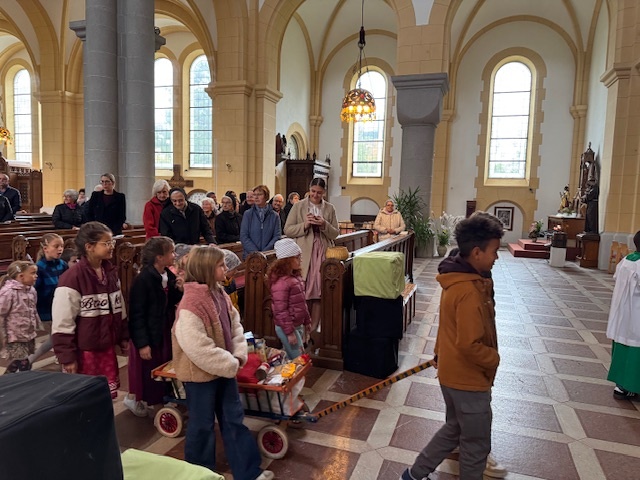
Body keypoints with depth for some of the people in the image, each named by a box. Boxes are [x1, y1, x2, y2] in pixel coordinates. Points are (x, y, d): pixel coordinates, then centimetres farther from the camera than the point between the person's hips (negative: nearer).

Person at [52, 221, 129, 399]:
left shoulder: (110, 272, 5)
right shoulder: (72, 278, -17)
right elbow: (62, 323, -16)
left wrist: (124, 336, 13)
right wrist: (67, 357, -15)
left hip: (107, 346, 6)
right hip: (83, 350, -6)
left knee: (108, 393, 14)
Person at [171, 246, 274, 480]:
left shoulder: (219, 294, 1)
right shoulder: (191, 304, -26)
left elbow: (235, 325, 7)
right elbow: (197, 347, -30)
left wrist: (238, 356, -7)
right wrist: (230, 365, -22)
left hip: (224, 368, 8)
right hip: (200, 373, -8)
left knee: (234, 418, 16)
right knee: (202, 425, 12)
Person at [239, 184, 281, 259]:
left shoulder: (274, 216, 6)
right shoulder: (247, 214, 6)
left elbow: (277, 236, 2)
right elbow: (243, 236, 1)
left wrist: (265, 252, -11)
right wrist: (255, 252, -11)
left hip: (269, 255, 0)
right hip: (250, 255, 0)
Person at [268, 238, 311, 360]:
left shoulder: (296, 276, 8)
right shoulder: (281, 281, -21)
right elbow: (281, 310, -22)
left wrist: (307, 321, 19)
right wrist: (289, 332, -20)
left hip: (298, 325, 9)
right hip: (287, 328, -9)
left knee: (293, 360, 17)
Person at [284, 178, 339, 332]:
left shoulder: (329, 208, 8)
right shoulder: (298, 206, 3)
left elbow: (335, 233, 7)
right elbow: (287, 230, 0)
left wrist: (324, 225, -11)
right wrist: (305, 225, -13)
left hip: (323, 254, 2)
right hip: (304, 254, -2)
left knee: (319, 292, 2)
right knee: (303, 291, -1)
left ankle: (313, 329, 12)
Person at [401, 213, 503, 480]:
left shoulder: (456, 280, 3)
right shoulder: (470, 292, -28)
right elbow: (470, 346, -29)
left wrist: (440, 353, 22)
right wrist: (494, 359, -11)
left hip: (452, 372, 9)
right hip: (468, 378, -9)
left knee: (453, 429, 26)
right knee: (477, 444, 13)